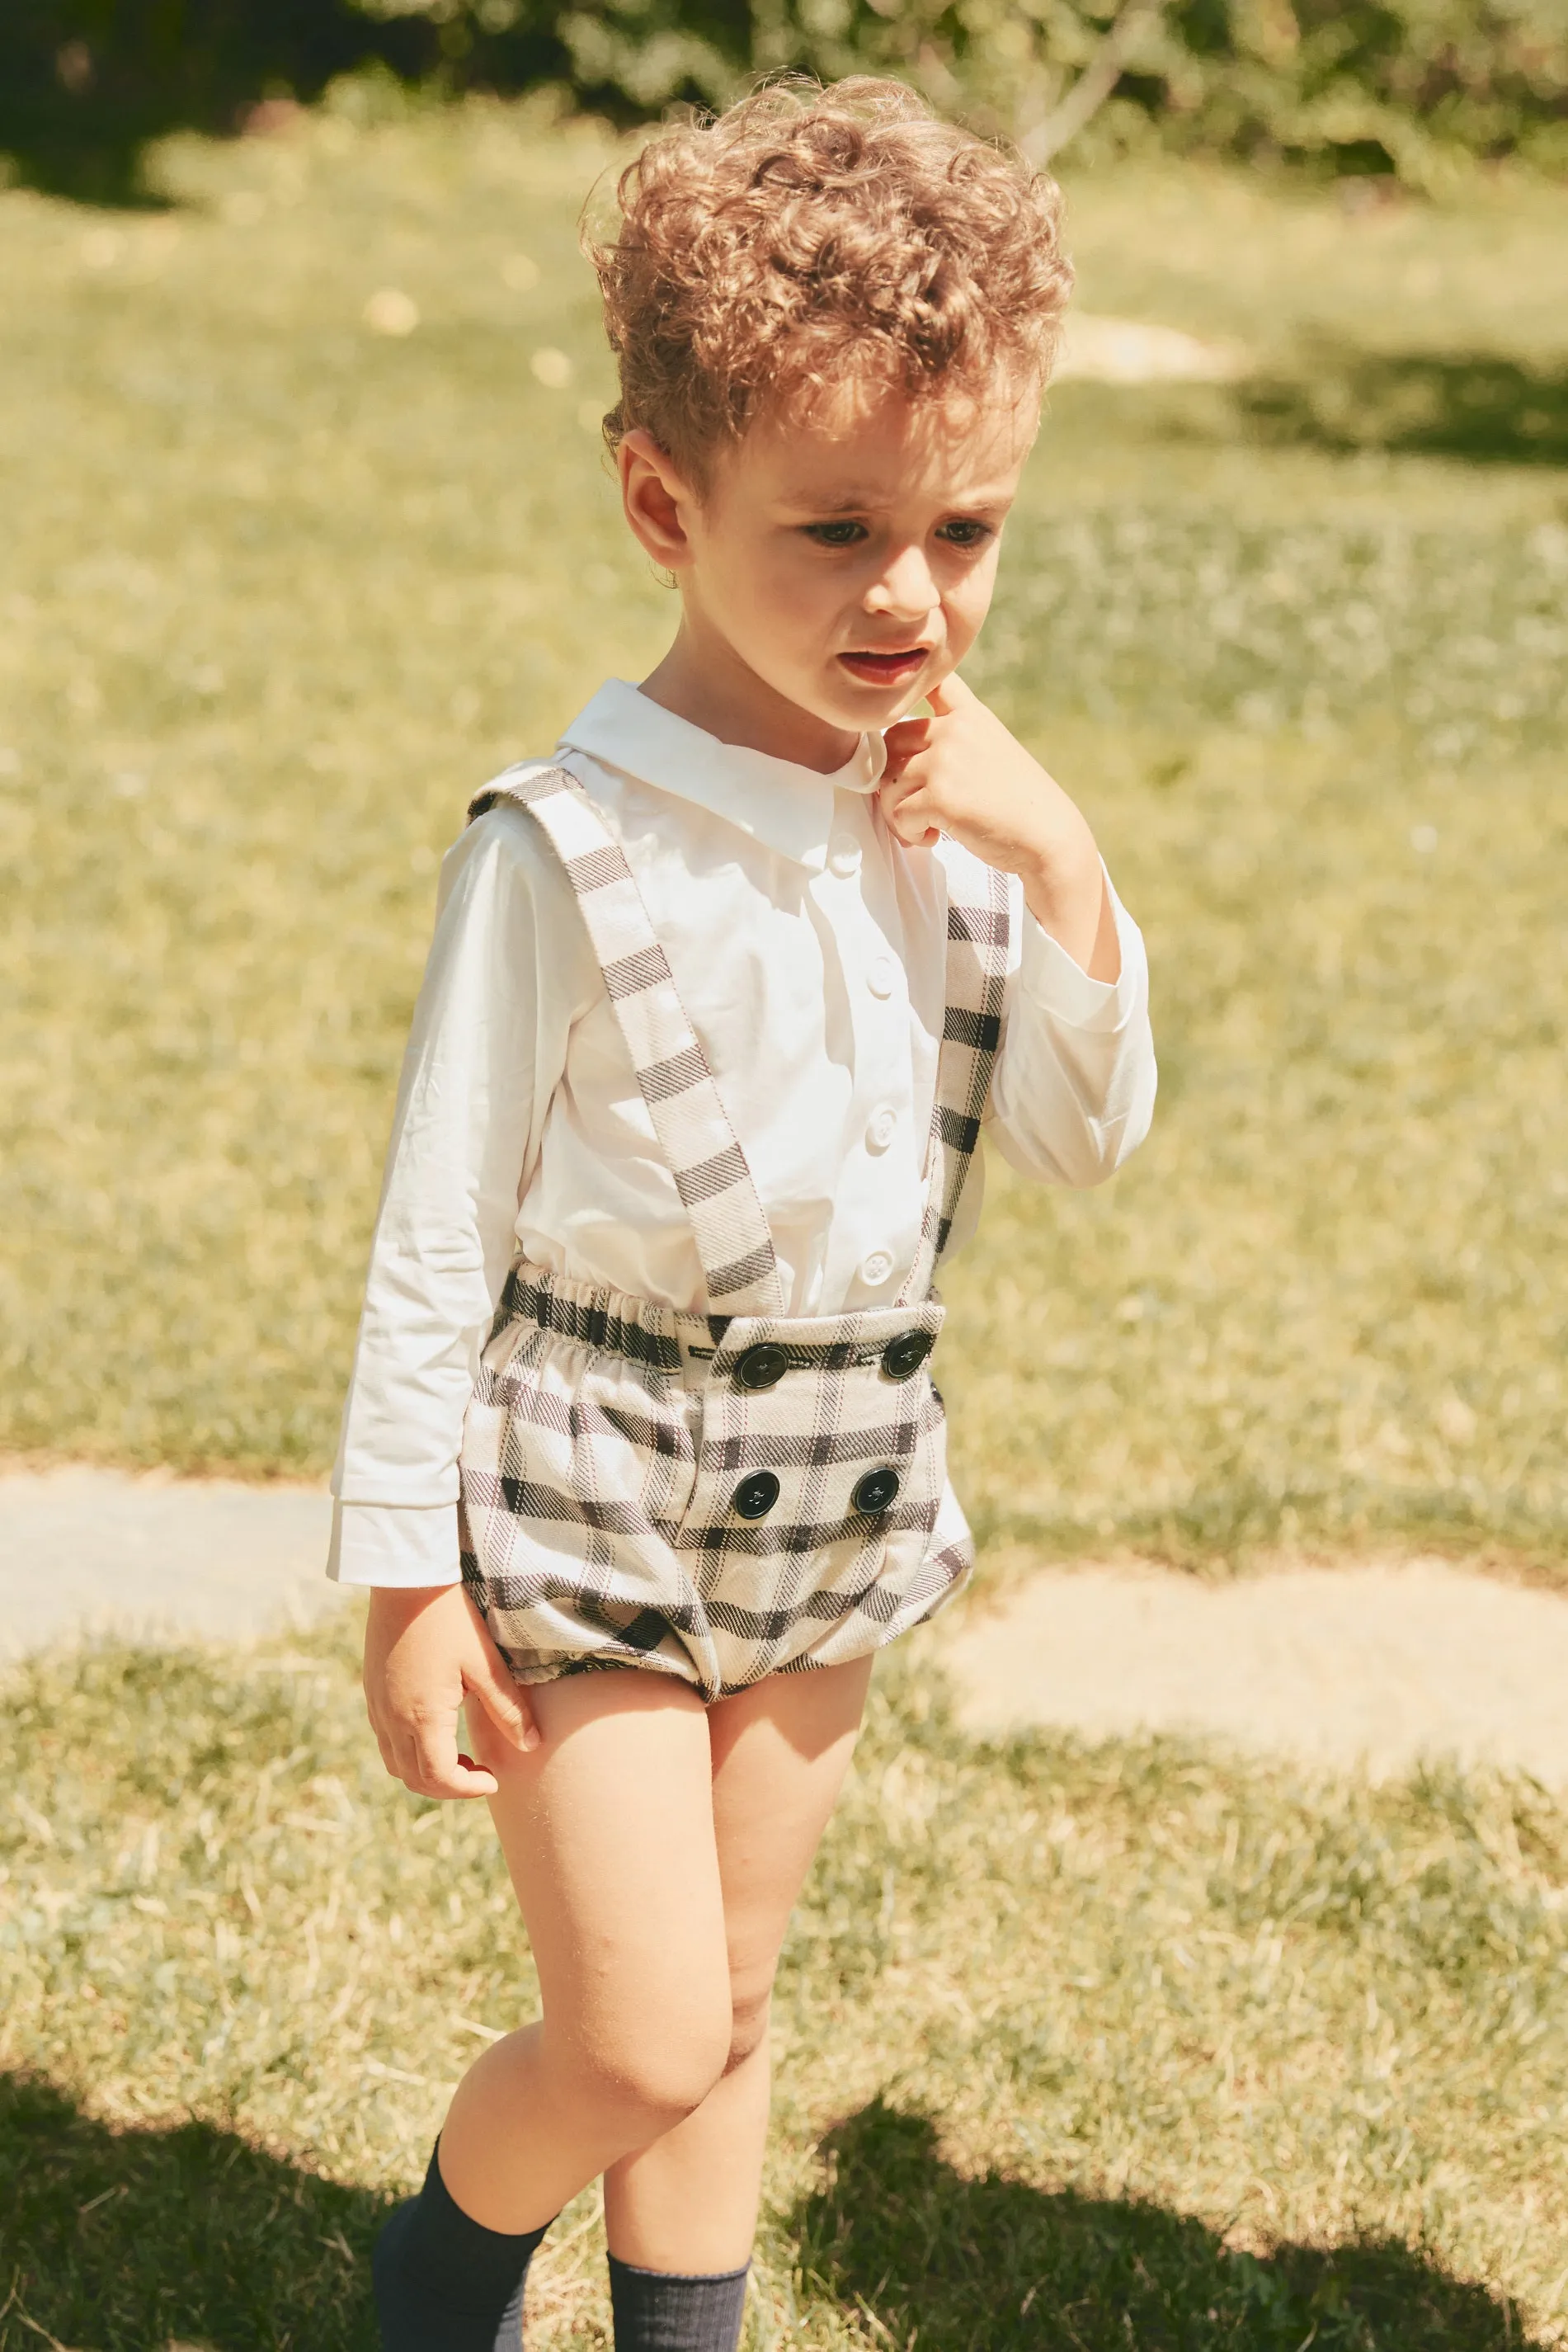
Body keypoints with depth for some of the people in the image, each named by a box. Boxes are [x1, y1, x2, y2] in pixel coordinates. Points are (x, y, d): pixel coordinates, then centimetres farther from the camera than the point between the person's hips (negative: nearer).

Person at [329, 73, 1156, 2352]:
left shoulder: (956, 810, -3)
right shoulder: (569, 851, -20)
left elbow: (1090, 1135, 3)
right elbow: (441, 1228, -14)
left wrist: (1060, 864, -14)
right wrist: (409, 1582, -11)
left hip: (830, 1520, 5)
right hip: (589, 1503, -5)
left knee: (728, 2011, 17)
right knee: (639, 2047, -3)